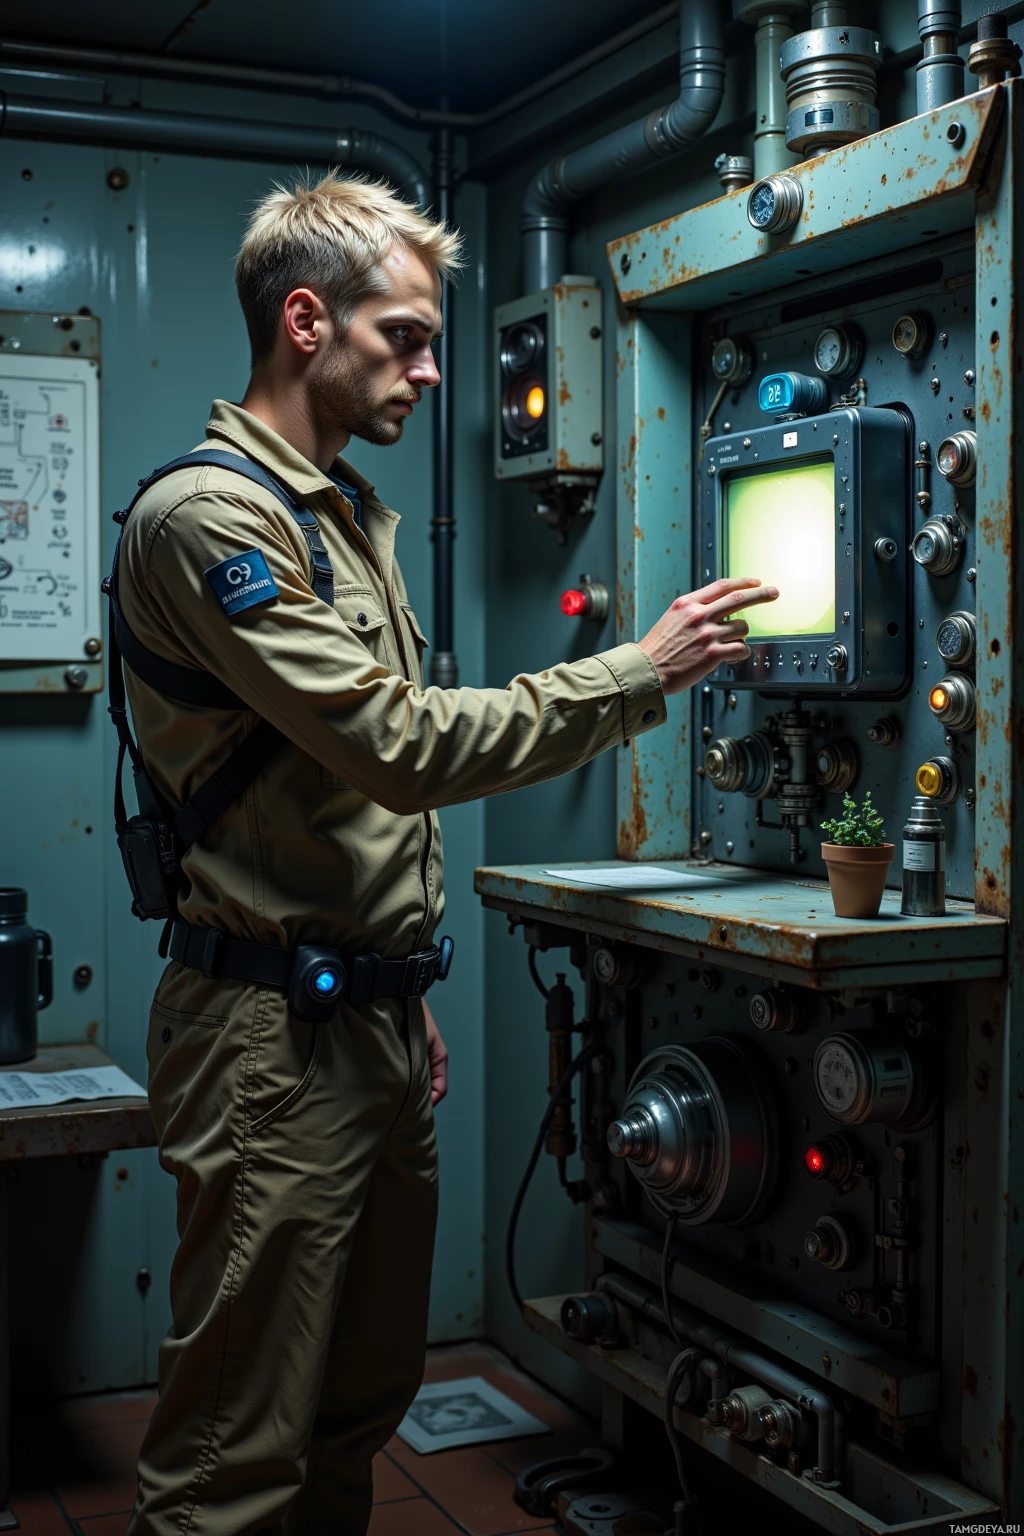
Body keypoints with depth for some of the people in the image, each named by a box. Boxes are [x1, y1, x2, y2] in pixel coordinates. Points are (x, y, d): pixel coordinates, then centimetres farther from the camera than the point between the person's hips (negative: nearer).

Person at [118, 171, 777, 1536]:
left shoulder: (351, 518, 18)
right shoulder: (205, 517, -14)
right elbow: (403, 742, -22)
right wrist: (640, 673, -14)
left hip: (375, 1022, 9)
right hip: (276, 1029, -9)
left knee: (364, 1401, 18)